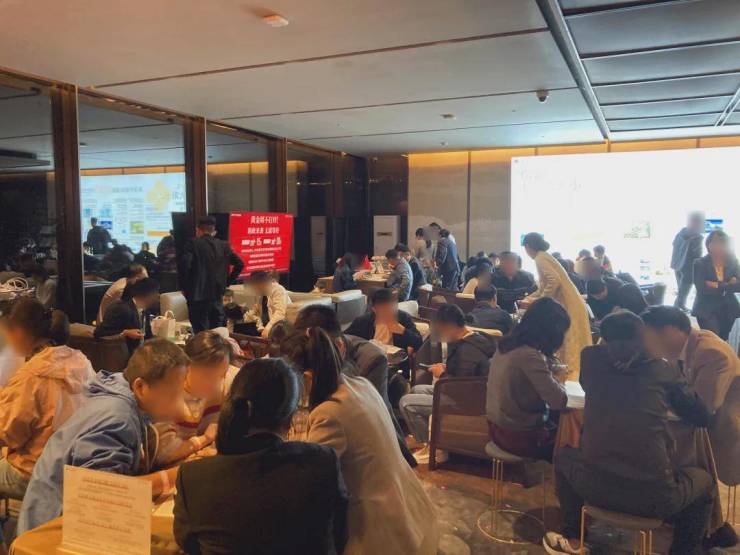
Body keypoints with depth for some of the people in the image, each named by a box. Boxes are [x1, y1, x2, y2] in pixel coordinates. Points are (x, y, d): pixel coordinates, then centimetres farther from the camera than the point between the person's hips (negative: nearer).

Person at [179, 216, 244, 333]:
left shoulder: (193, 244, -4)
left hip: (198, 295, -4)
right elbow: (240, 264, 8)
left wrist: (184, 287, -5)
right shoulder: (224, 245, 9)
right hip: (217, 295, 4)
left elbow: (185, 264, -17)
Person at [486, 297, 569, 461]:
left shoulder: (507, 344, 0)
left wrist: (549, 370, 1)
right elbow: (560, 401, -24)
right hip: (520, 436, -8)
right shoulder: (530, 356, -25)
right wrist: (556, 379, -6)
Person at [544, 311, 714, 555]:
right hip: (655, 495, 0)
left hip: (595, 487, 1)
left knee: (564, 456, 34)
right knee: (703, 480, 32)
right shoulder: (663, 369, 6)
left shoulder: (591, 357, 7)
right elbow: (702, 417, 16)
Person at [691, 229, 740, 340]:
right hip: (707, 310, -4)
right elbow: (701, 288, -16)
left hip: (728, 310, 4)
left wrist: (718, 285, -17)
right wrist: (728, 285, -13)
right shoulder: (700, 263, -5)